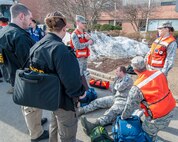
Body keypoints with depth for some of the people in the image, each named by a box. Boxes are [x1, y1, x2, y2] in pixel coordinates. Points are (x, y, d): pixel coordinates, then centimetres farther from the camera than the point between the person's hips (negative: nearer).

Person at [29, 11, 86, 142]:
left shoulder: (38, 46, 0)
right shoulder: (59, 48, -28)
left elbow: (33, 68, 10)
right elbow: (71, 78, -30)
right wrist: (80, 92, -11)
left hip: (49, 96, 9)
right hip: (64, 99, -8)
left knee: (55, 125, 32)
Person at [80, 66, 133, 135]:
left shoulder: (128, 79, -7)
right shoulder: (119, 78, 17)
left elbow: (119, 88, -19)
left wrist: (116, 85, 1)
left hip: (123, 100, -9)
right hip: (115, 97, 9)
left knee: (112, 112, -34)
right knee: (98, 101, -3)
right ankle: (80, 111, -9)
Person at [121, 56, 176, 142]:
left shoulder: (137, 88, -23)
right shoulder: (159, 73, -9)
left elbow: (130, 106, -11)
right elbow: (163, 89, 5)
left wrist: (123, 117, 8)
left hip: (158, 118, -6)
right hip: (171, 110, 7)